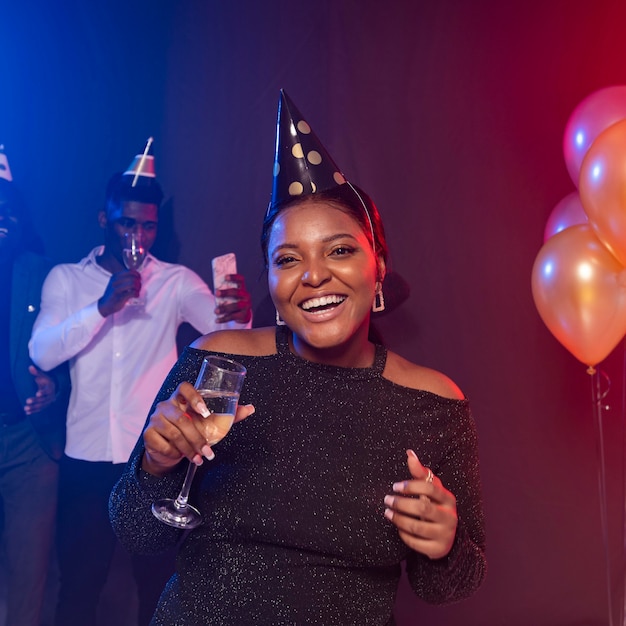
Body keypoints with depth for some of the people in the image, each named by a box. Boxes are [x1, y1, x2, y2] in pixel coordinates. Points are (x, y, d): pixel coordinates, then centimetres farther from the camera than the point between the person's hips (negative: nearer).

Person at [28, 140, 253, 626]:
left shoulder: (177, 281, 2)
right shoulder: (65, 279, 5)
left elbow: (222, 327, -13)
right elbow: (42, 353, -9)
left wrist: (241, 317, -37)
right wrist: (103, 306, -22)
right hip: (86, 458, 1)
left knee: (158, 582, 9)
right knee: (78, 582, 10)